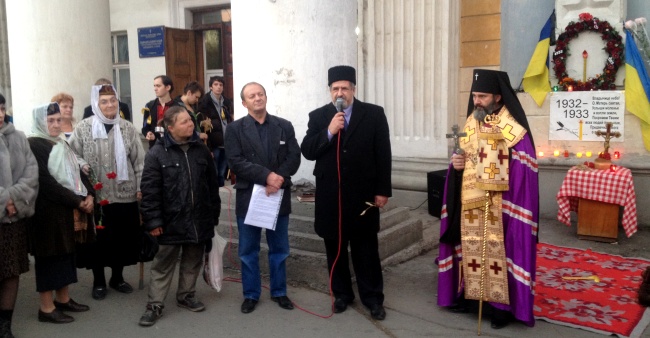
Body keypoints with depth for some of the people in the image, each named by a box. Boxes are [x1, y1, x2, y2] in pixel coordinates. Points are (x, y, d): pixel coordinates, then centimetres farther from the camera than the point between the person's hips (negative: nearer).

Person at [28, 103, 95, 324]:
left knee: (66, 254, 14)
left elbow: (77, 172, 15)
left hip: (70, 210, 8)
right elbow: (46, 182, -19)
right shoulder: (33, 145, -12)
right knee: (50, 256, 0)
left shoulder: (62, 144, 14)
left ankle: (63, 299, 26)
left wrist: (89, 195, -3)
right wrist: (77, 201, -17)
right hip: (49, 211, -8)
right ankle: (46, 308, 11)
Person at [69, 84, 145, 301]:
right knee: (97, 238, 7)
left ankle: (117, 277, 30)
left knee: (124, 237, 10)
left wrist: (141, 187, 0)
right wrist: (82, 165, -17)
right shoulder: (84, 128, -2)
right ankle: (98, 281, 25)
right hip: (96, 194, -2)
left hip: (125, 194, 2)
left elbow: (139, 161, 4)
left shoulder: (127, 128, 3)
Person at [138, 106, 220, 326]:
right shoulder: (157, 153, -9)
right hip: (171, 221, -4)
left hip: (199, 219, 5)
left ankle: (186, 296, 34)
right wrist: (153, 221, -13)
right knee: (163, 265, 6)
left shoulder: (201, 150, 5)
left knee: (193, 262, 17)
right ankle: (155, 305, 16)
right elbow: (150, 190, -10)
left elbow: (212, 184, 11)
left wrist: (214, 213, 10)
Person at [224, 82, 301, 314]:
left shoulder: (284, 126, 6)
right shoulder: (235, 129, -1)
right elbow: (235, 162, -12)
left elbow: (294, 158, -1)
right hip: (249, 197, -1)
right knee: (248, 250, 8)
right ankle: (251, 294, 22)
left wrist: (279, 179, -18)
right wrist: (266, 176, -20)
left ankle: (279, 292, 26)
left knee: (279, 248, 11)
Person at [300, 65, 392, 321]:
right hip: (330, 196, 2)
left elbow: (383, 154, -1)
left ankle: (373, 298, 20)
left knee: (366, 249, 8)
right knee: (335, 248, 12)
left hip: (362, 194, -1)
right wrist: (329, 132, -18)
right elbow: (307, 151, -4)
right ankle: (342, 294, 27)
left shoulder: (374, 114, 0)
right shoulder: (318, 116, 4)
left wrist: (382, 190, -4)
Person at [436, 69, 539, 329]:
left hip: (499, 206, -6)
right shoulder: (470, 123, 10)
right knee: (470, 249, 12)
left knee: (499, 251, -1)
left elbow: (522, 173, -14)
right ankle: (468, 293, 25)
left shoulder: (514, 129, -11)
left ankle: (504, 305, 11)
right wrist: (456, 163, -4)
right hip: (470, 204, 6)